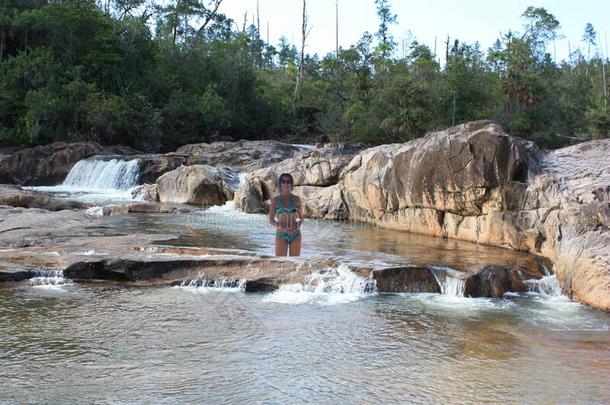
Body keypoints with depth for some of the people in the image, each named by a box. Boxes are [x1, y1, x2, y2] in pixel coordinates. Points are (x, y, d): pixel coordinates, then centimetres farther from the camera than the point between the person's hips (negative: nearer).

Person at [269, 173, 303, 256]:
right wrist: (281, 227, -17)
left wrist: (297, 226, -13)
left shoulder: (297, 199, 3)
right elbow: (271, 220, 2)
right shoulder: (275, 200, 0)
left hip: (295, 235, 1)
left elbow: (301, 218, 9)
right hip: (281, 235, -1)